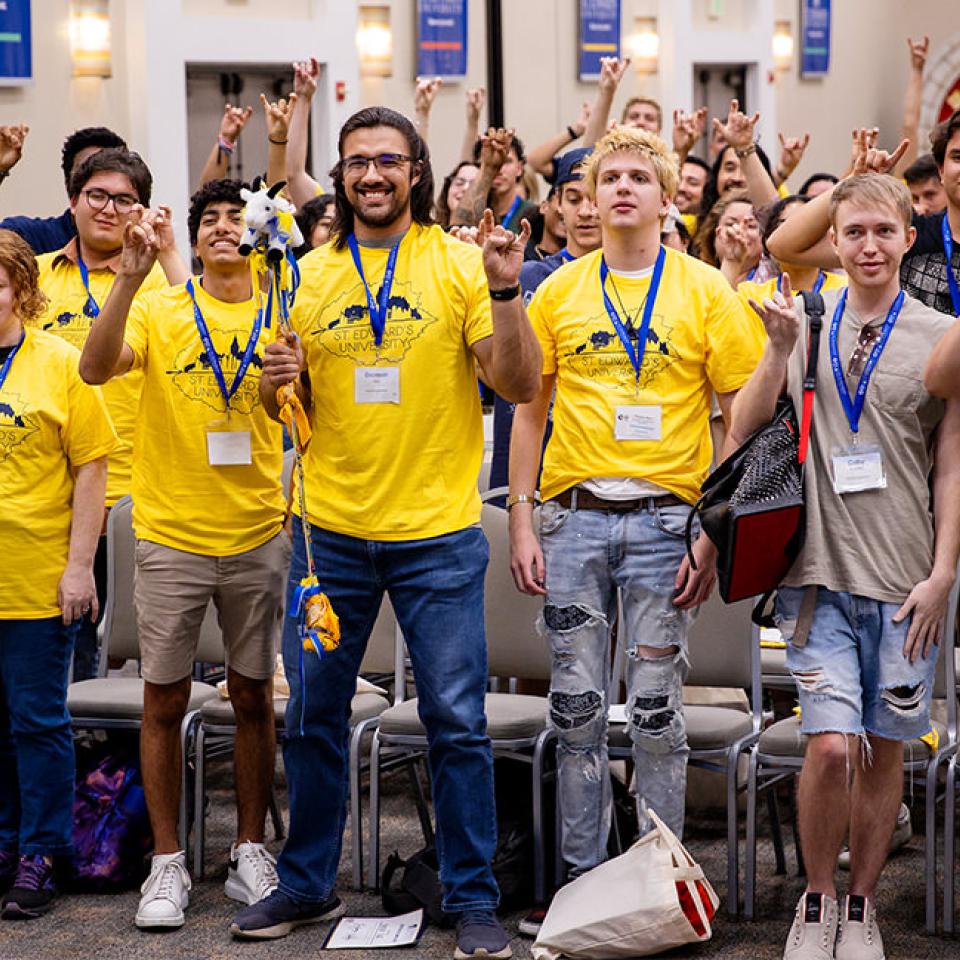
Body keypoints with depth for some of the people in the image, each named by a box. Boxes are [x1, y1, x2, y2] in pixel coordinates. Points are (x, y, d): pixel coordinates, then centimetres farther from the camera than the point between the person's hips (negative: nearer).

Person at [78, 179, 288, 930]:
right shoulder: (159, 309, -1)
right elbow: (96, 369, -18)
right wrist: (130, 276, -28)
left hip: (257, 535, 1)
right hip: (172, 535, -1)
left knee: (254, 696, 9)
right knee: (165, 700, 4)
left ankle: (251, 850, 21)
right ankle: (167, 861, 14)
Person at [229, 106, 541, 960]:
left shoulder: (459, 266, -3)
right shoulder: (310, 277, 7)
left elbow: (520, 385, -8)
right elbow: (290, 406, 14)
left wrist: (504, 288, -21)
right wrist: (277, 382, -9)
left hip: (437, 534, -3)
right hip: (331, 530, 3)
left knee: (456, 721, 1)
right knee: (313, 715, 11)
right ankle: (308, 883, 26)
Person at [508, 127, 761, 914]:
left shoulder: (705, 291, 2)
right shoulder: (559, 291, 8)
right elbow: (529, 410, 11)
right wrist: (521, 523, 3)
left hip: (666, 520, -2)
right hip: (575, 517, 2)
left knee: (656, 709, 2)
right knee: (578, 707, 6)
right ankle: (582, 873, 17)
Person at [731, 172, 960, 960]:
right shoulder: (805, 323, 6)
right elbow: (744, 430, 1)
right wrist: (781, 350, -13)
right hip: (820, 574, 0)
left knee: (885, 748, 7)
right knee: (833, 746, -11)